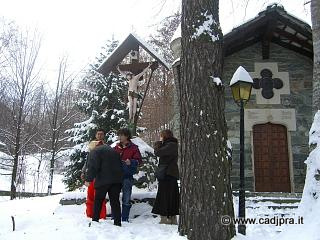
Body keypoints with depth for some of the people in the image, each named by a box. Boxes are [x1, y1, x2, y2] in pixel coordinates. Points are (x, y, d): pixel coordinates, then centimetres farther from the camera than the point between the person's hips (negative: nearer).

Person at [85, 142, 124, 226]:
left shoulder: (94, 152, 2)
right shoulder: (113, 150, 23)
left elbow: (93, 167, -12)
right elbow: (120, 165, 23)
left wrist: (88, 179, -11)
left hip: (103, 180, -5)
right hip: (117, 180, 5)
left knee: (98, 201, 9)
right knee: (115, 201, 8)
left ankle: (95, 220, 13)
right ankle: (117, 222, 7)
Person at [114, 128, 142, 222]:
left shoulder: (133, 147, -1)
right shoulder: (117, 147, 12)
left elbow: (139, 160, -6)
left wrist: (131, 162, -23)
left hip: (127, 176, -4)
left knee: (126, 199, 3)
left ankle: (125, 218, 13)